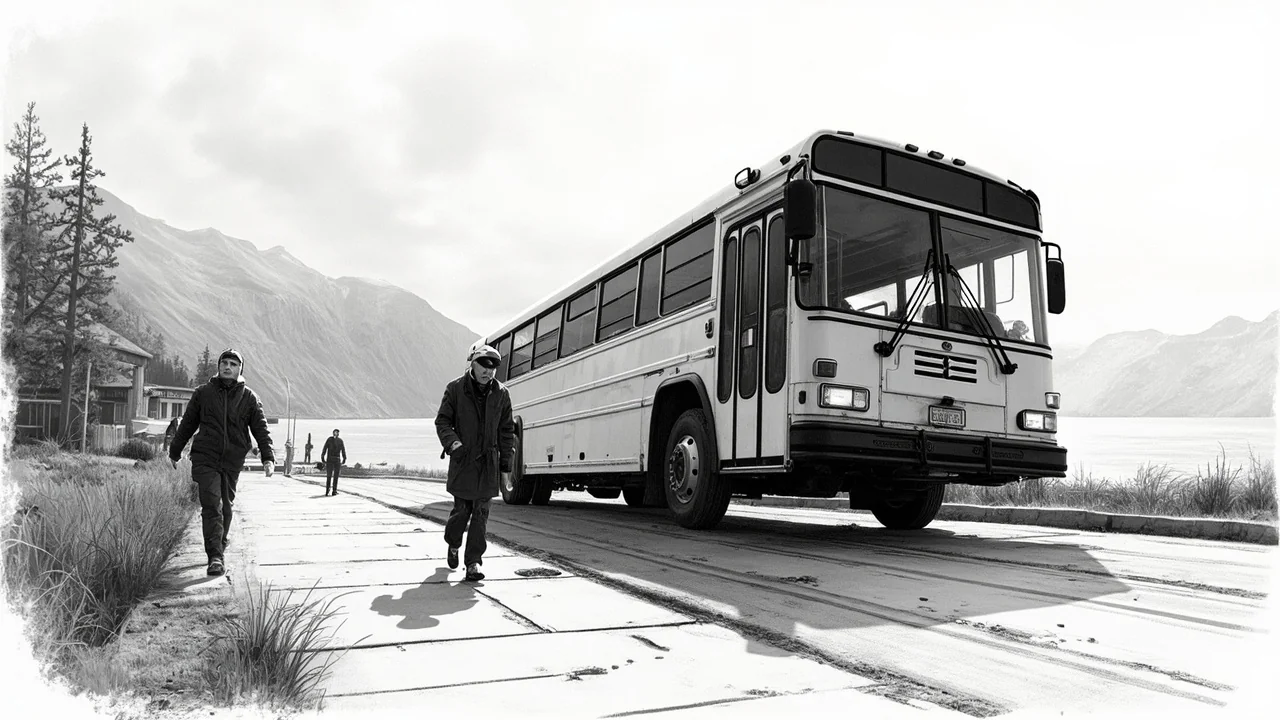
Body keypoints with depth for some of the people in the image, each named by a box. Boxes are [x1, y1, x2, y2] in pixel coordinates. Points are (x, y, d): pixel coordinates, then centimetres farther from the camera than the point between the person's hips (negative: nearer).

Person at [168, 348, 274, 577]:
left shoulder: (249, 398, 4)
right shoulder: (203, 393, 5)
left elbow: (261, 429, 2)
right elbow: (187, 424, 15)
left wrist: (268, 458, -10)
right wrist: (175, 452, 21)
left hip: (232, 463, 1)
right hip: (205, 459, -1)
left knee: (225, 508, 11)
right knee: (212, 507, -11)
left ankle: (218, 550, 30)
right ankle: (215, 558, -13)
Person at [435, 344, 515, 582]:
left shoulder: (501, 393, 3)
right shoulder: (456, 389, -2)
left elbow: (506, 431, 8)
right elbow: (442, 421, 0)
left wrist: (506, 464, 6)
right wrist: (452, 441, -19)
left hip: (488, 461, 2)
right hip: (462, 459, -2)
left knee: (481, 512, 0)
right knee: (462, 508, 3)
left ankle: (474, 562, 5)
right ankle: (453, 544, 34)